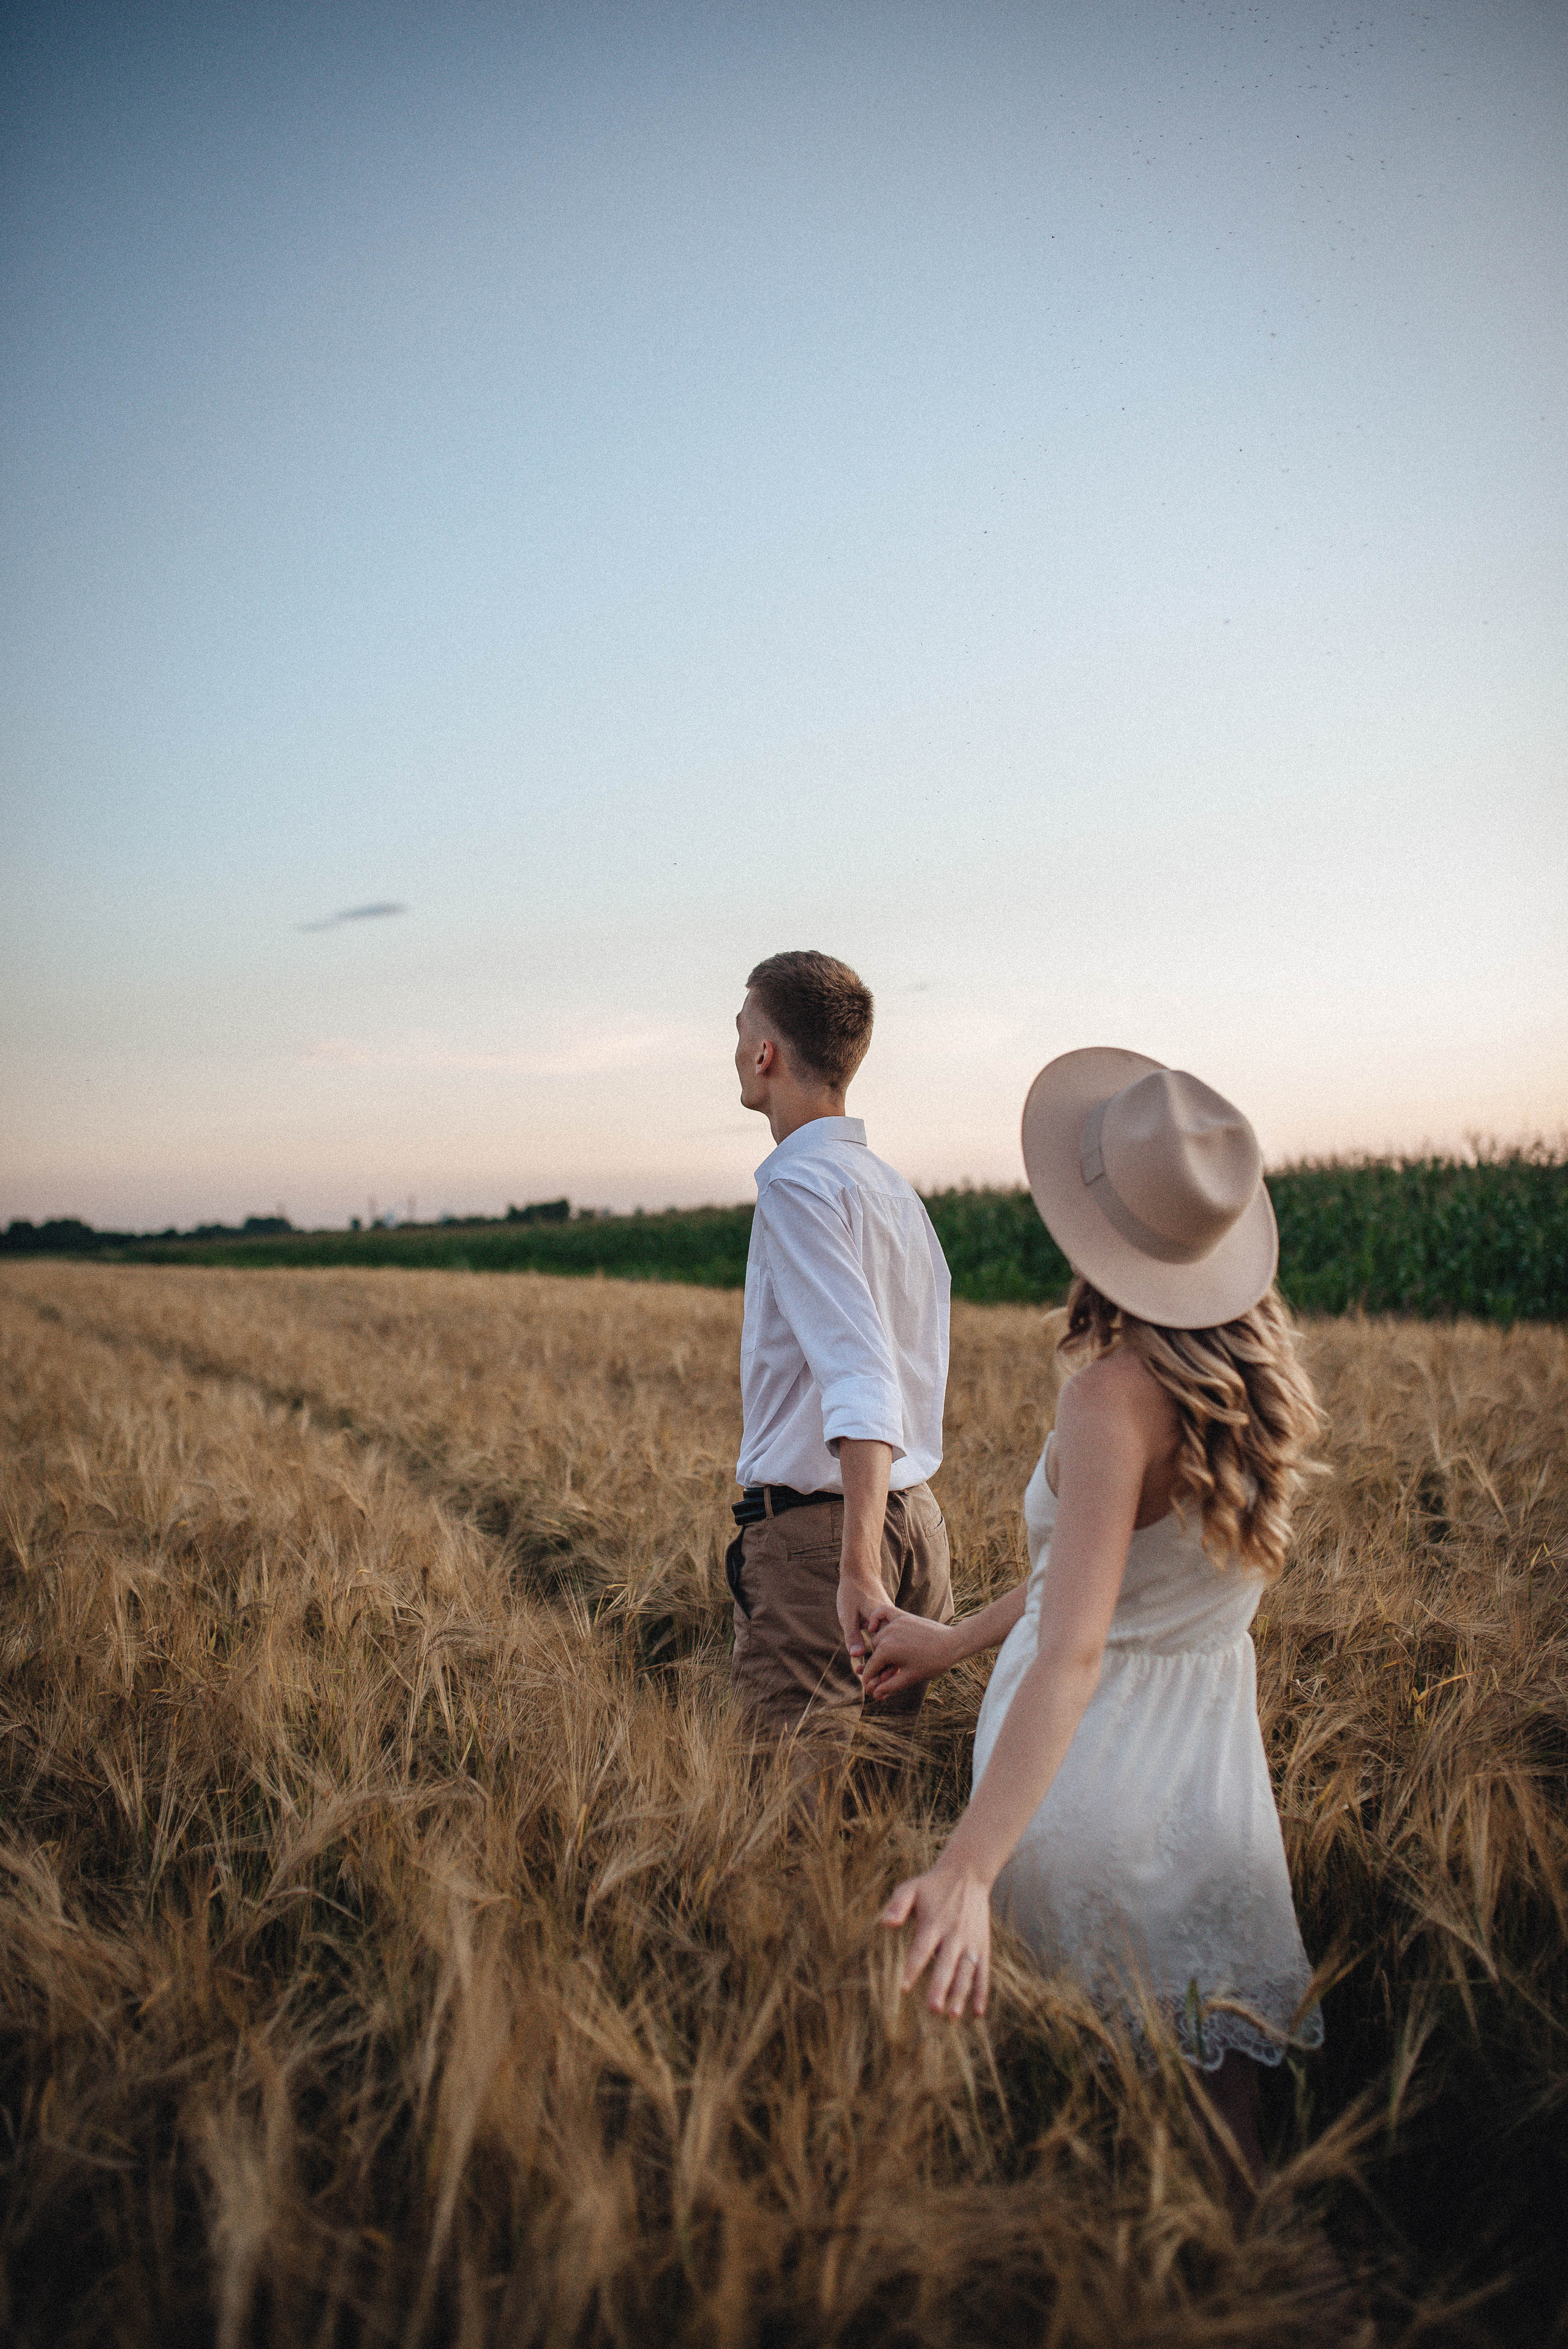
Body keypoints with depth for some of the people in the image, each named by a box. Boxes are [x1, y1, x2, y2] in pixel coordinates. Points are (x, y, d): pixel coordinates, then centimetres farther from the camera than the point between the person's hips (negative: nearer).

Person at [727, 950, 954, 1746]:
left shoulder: (800, 1184, -14)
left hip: (814, 1527, -9)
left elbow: (861, 1380, -24)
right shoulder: (895, 1188, 14)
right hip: (916, 1513, 9)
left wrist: (857, 1567, -29)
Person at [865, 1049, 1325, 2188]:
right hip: (1217, 1760, 6)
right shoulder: (1259, 1370, -2)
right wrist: (957, 1641, 15)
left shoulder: (1121, 1393, -25)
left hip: (1092, 1773, -6)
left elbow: (1075, 1651, -33)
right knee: (1220, 2086, 21)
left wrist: (967, 1868, -39)